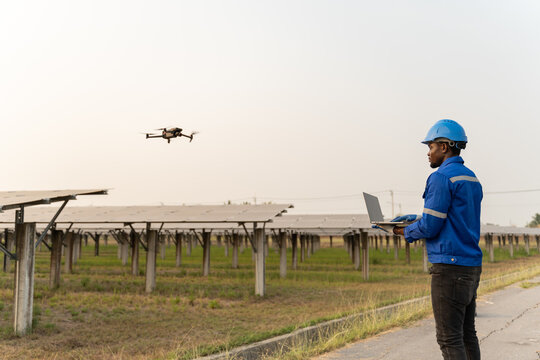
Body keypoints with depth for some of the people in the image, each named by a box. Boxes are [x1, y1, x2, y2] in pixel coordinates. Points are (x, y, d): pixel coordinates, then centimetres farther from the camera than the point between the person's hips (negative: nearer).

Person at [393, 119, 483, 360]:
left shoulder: (441, 177, -12)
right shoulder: (472, 179, 16)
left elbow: (430, 226, -16)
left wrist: (406, 232, 4)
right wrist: (414, 221, 17)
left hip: (449, 267, -9)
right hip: (472, 265, 9)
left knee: (449, 339, -6)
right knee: (467, 334, 14)